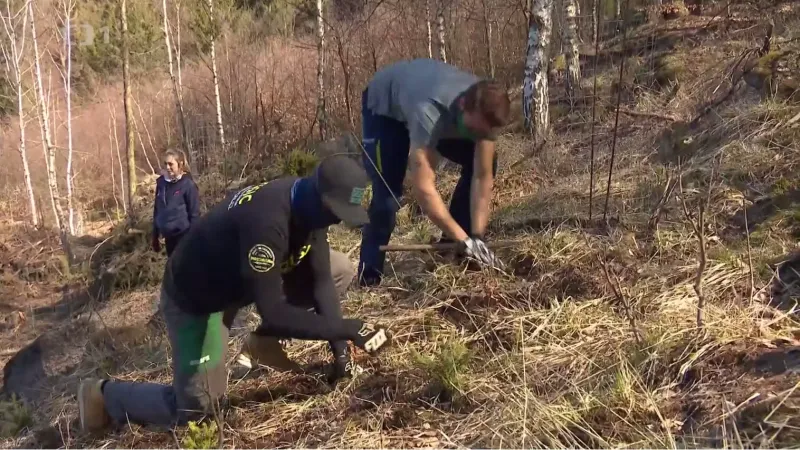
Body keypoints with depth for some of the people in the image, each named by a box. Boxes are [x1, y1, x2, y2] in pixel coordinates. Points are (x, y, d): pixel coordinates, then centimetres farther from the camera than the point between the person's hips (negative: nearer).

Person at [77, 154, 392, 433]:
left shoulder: (309, 206, -13)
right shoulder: (267, 220, -40)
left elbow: (321, 280, -8)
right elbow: (273, 313, -40)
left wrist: (339, 346, -14)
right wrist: (348, 330, -37)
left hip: (239, 279, 8)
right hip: (194, 296, -8)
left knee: (338, 269, -3)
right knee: (195, 407, -9)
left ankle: (260, 344, 9)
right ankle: (104, 395, 15)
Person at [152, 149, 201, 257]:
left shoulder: (188, 184, -11)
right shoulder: (161, 182, 4)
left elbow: (194, 214, -9)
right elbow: (157, 210, 13)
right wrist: (155, 237, 14)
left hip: (184, 236, -6)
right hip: (169, 237, 6)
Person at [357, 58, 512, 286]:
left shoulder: (486, 110, -30)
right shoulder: (429, 111, -47)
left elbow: (483, 177, -25)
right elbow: (423, 188, -47)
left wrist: (477, 237, -32)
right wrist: (465, 240, -45)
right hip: (385, 105, -5)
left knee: (484, 165, -6)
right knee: (387, 192, -19)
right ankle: (369, 276, -5)